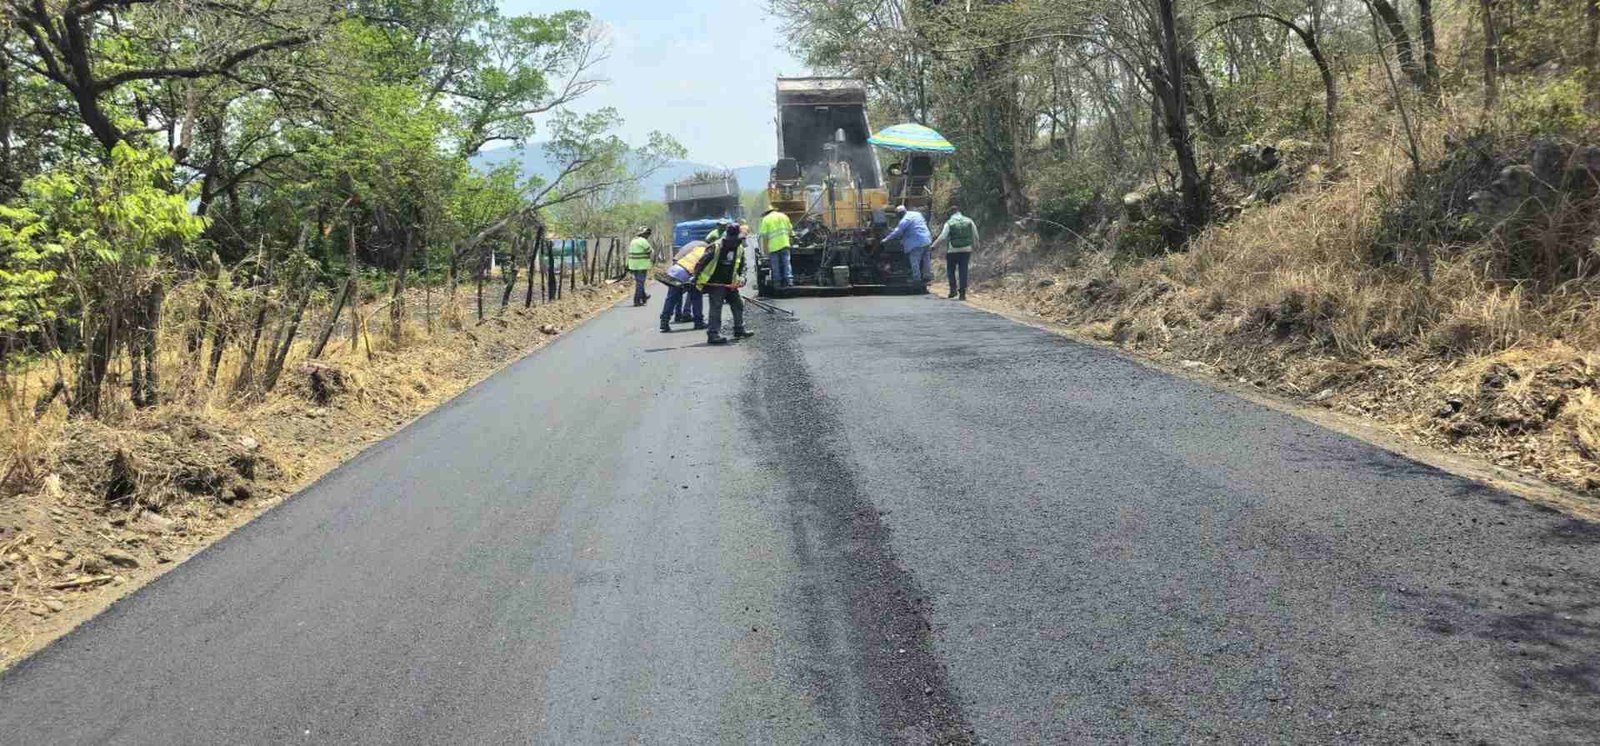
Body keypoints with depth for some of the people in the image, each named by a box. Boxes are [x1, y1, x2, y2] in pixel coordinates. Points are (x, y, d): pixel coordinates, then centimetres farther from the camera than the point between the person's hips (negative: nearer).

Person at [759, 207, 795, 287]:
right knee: (787, 263, 4)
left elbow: (764, 236, -5)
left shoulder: (765, 220, 0)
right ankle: (789, 280, -6)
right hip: (784, 244, 2)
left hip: (773, 246, -2)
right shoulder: (784, 216, 10)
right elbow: (790, 229, 12)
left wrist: (765, 250, -2)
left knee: (776, 266, 4)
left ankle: (778, 283, 7)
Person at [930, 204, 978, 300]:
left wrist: (933, 245, -3)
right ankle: (962, 293, 1)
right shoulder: (969, 221, 3)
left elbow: (942, 237, -12)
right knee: (963, 271, 5)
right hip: (966, 250, 3)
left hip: (953, 250, -3)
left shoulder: (949, 223, -6)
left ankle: (953, 289, 0)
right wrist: (975, 245, 22)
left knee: (950, 270, 12)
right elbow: (975, 235, 7)